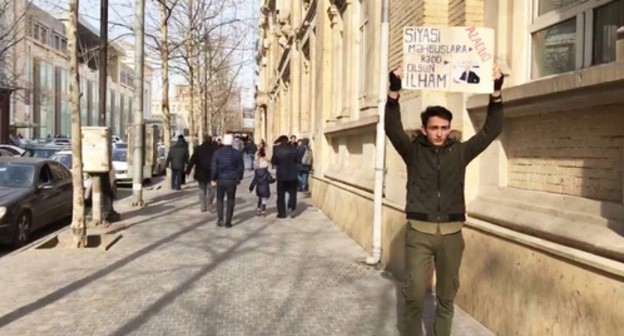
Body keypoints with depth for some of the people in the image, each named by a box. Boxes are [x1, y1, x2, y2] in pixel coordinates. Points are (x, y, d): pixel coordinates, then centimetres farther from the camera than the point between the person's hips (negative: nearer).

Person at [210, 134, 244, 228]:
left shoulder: (217, 152, -5)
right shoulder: (237, 153, -2)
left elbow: (213, 167, -5)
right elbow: (240, 167, 4)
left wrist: (213, 179, 4)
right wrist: (239, 178, 16)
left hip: (221, 180, 0)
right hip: (232, 180, 0)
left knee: (220, 199, 16)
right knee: (230, 201, 7)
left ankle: (220, 218, 3)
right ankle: (228, 222, 6)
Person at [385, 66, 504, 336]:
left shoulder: (460, 152, 6)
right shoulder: (413, 151, 1)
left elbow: (491, 130, 2)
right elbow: (392, 128, -12)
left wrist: (496, 93, -7)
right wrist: (394, 90, -24)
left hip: (451, 233, 2)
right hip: (419, 232, -2)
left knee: (447, 296, 13)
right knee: (414, 295, -2)